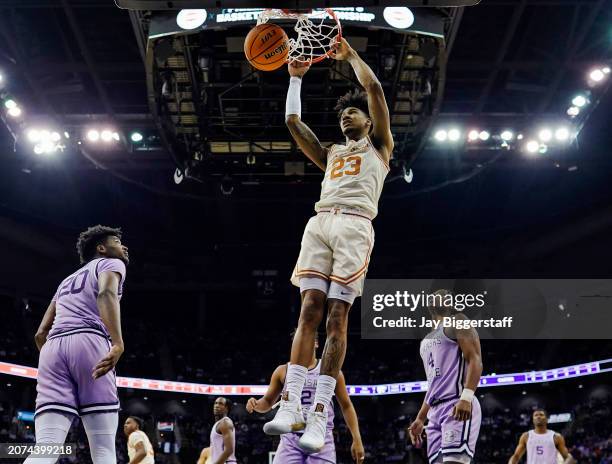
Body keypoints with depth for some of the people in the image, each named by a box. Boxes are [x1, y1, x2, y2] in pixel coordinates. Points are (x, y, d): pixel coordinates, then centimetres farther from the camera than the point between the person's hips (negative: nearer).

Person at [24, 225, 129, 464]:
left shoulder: (68, 280, 36)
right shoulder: (111, 263, 16)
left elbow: (41, 334, 30)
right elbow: (106, 294, -9)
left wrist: (54, 369, 41)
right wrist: (117, 343, -24)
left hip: (53, 346, 6)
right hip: (89, 342, -6)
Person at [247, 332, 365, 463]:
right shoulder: (283, 371, 10)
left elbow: (346, 406, 9)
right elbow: (267, 402, 17)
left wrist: (357, 440, 1)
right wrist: (255, 404, -8)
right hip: (291, 438, 1)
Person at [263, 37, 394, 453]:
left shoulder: (379, 146, 21)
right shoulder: (330, 154, 33)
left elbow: (375, 89, 10)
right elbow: (293, 122, 28)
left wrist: (350, 54, 17)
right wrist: (296, 76, 30)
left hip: (355, 225, -4)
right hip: (320, 223, 4)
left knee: (336, 317, -12)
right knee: (309, 310, -10)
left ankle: (319, 417, -17)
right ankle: (290, 405, -18)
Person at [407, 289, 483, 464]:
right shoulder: (427, 340, 29)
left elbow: (475, 361, -10)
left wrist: (466, 397, -25)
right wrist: (420, 419, 25)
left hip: (458, 407, -9)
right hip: (435, 411, 9)